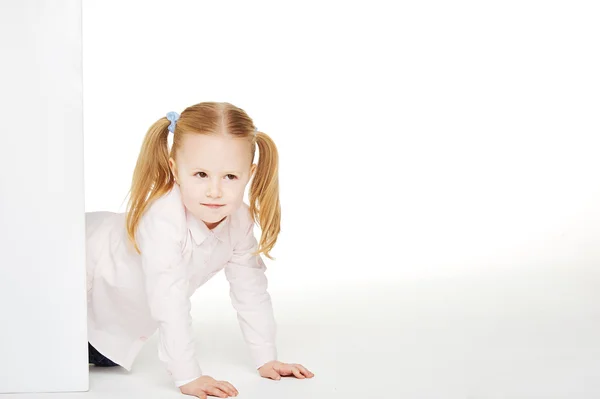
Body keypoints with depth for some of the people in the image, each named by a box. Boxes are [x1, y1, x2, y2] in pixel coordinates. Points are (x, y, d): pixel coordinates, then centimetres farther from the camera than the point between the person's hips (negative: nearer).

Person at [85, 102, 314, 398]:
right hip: (88, 271, -6)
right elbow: (170, 304, -43)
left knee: (105, 360, 15)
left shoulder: (239, 220, -21)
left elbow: (250, 290, -11)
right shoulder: (164, 220, -43)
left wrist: (266, 359, -11)